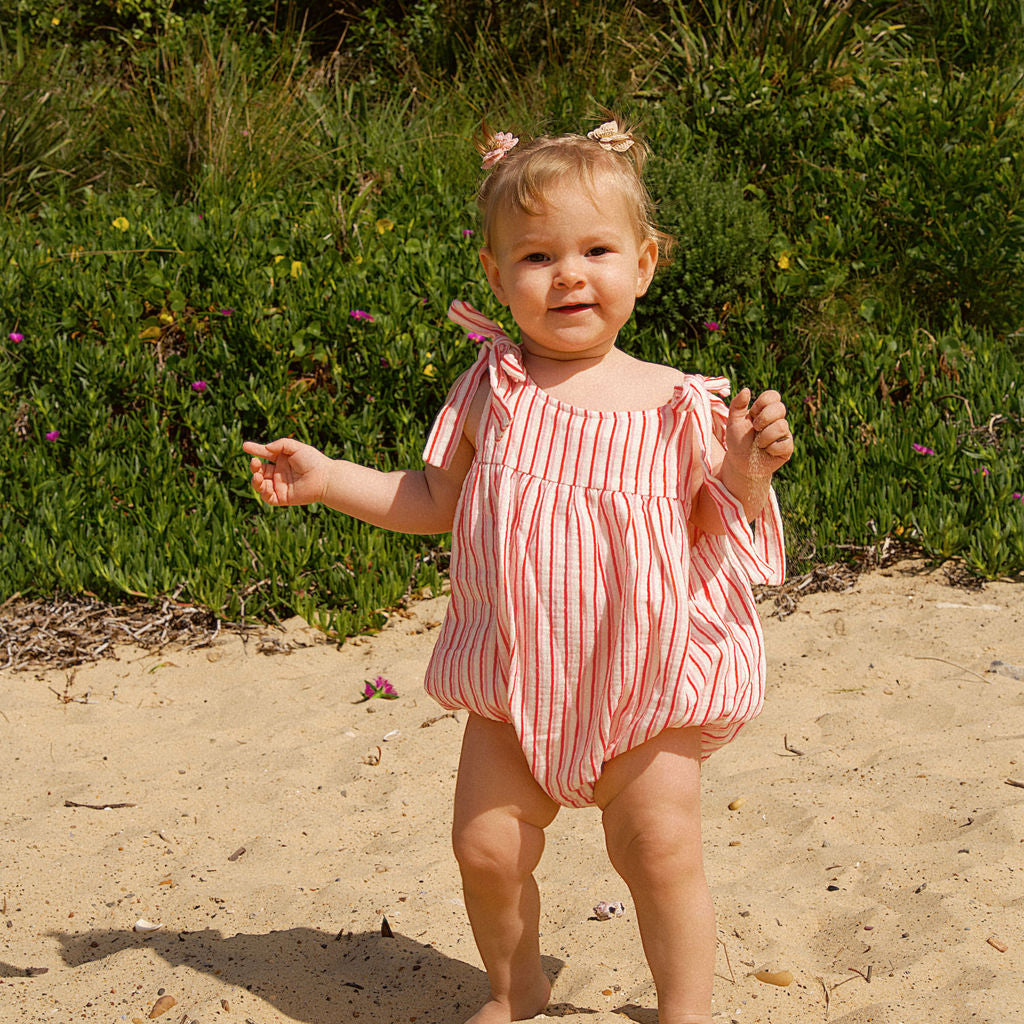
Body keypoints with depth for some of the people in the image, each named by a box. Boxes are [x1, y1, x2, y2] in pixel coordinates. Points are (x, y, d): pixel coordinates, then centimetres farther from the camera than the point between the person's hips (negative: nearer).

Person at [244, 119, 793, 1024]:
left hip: (644, 684, -2)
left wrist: (745, 473, -19)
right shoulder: (492, 391, -1)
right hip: (516, 679, 2)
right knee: (487, 849, 4)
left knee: (662, 854, 0)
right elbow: (433, 502, 10)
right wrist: (327, 479, 4)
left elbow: (716, 529, 0)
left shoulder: (675, 406, -6)